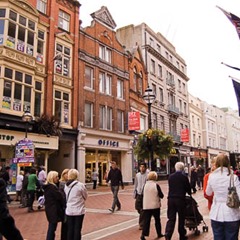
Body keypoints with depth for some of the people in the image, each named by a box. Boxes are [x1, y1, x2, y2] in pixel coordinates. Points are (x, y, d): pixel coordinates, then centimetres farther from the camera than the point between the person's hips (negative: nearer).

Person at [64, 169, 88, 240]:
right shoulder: (80, 185, -16)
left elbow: (66, 198, 6)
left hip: (69, 211, 4)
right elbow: (85, 196, -4)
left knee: (70, 229, 14)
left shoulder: (66, 186, -2)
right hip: (79, 211, -4)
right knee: (77, 230, 7)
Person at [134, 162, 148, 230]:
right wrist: (134, 193, 13)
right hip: (139, 194, 5)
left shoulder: (147, 175, -10)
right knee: (137, 207, 8)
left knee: (143, 210, 0)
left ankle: (141, 224, 11)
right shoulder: (137, 175, 7)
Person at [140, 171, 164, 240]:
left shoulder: (145, 185, -2)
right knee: (157, 220, 15)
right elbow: (161, 196, -8)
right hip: (155, 206, -2)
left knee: (146, 221, 3)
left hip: (146, 206, 2)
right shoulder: (156, 185, -12)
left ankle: (143, 234, -6)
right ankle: (159, 233, 27)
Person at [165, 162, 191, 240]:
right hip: (180, 199, -3)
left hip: (171, 198, 3)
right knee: (181, 218, 12)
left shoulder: (170, 176, 5)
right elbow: (188, 188, 3)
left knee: (171, 218, 4)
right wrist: (189, 193, 24)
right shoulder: (184, 177, -6)